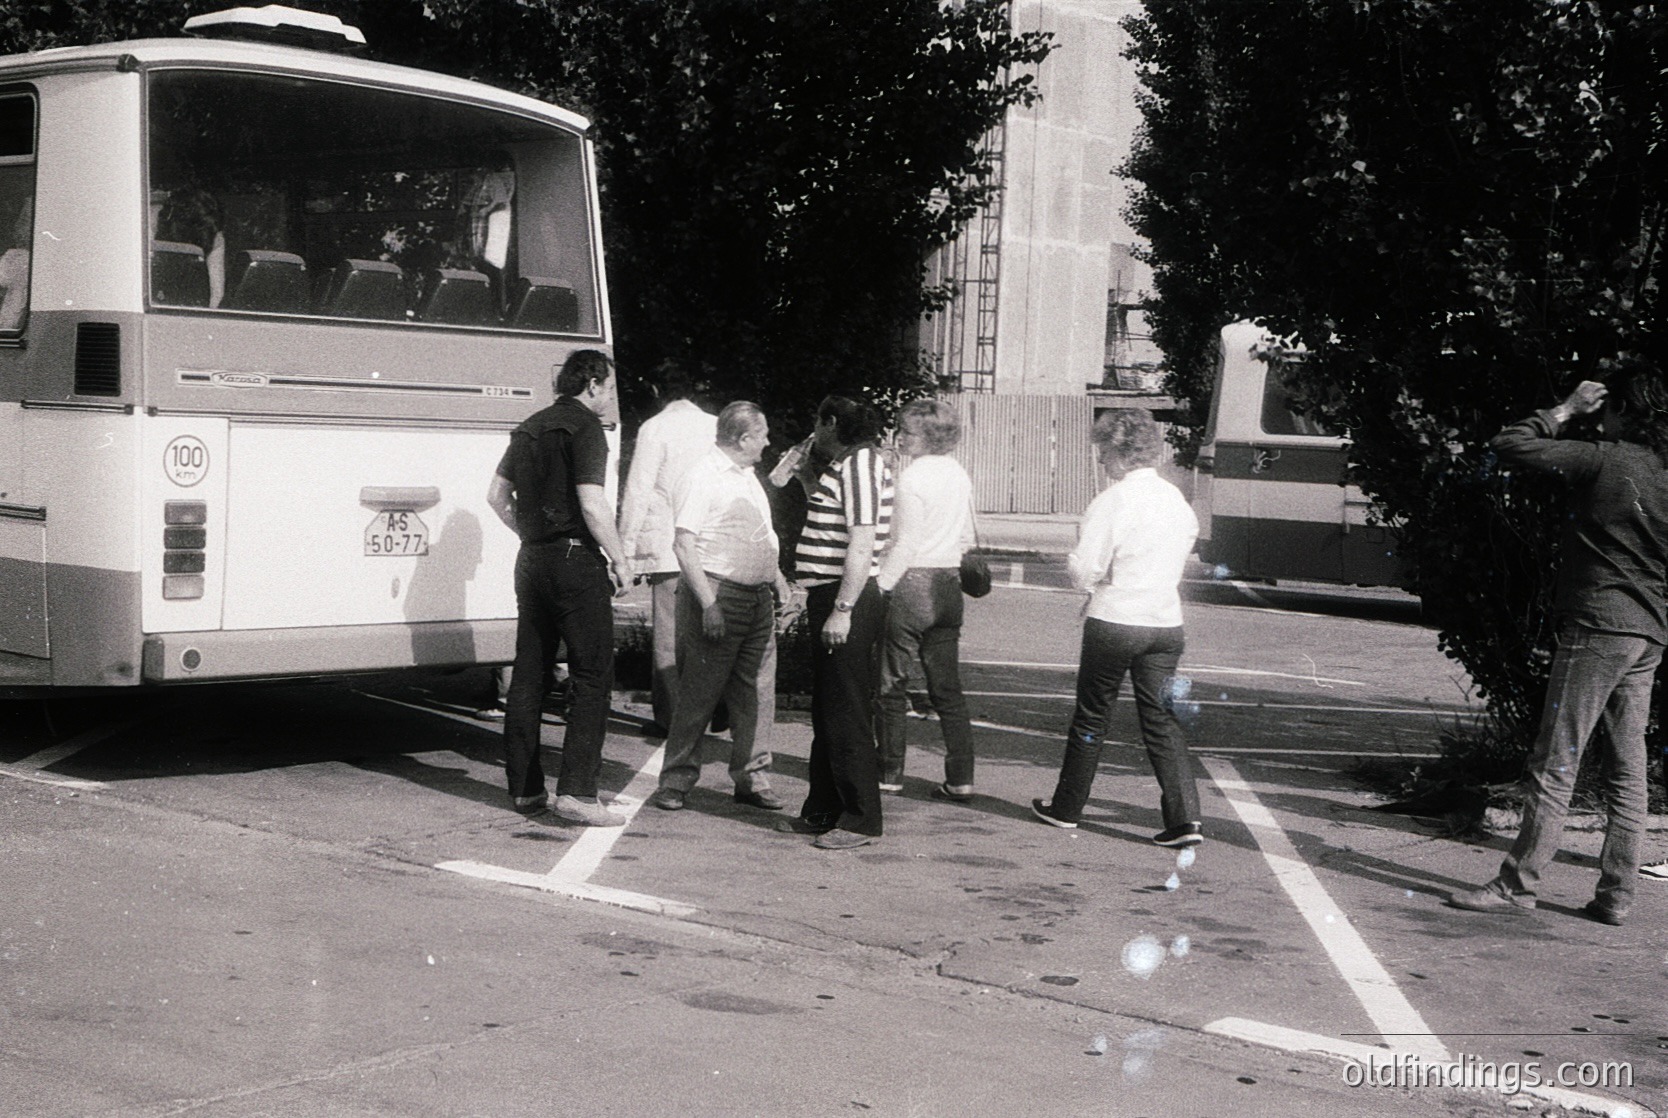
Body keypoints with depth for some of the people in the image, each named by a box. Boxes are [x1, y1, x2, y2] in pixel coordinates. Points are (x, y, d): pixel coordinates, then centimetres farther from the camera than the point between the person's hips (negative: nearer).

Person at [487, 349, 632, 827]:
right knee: (592, 676, -5)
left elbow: (498, 496, 19)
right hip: (576, 559, -8)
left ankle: (525, 788, 15)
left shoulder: (530, 428, 14)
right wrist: (618, 559, -10)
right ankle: (576, 791, -13)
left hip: (532, 562, 8)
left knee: (529, 676, 11)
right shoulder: (584, 427, -10)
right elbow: (592, 505, -18)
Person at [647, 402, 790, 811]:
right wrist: (708, 603, -21)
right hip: (718, 594, -8)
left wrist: (778, 581, 22)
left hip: (758, 598, 8)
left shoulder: (748, 477, 18)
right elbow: (685, 545, -16)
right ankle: (676, 781, 4)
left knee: (757, 692, 8)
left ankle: (752, 778, 16)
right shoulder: (701, 478, -10)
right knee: (698, 693, -3)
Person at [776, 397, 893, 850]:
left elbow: (862, 544, -22)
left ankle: (860, 819, 0)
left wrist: (843, 609, -24)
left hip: (848, 600, -11)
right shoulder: (846, 464, 18)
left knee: (846, 714, -6)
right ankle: (823, 811, 25)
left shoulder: (860, 464, -14)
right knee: (826, 712, 16)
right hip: (832, 598, 11)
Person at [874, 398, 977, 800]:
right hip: (949, 586, 7)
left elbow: (906, 545, -16)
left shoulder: (913, 477, -12)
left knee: (893, 685, 5)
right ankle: (961, 778, 5)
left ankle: (890, 774, 10)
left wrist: (879, 586, -10)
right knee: (947, 687, 8)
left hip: (912, 585, -7)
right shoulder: (959, 475, 9)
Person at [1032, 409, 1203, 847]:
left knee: (1092, 717, 9)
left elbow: (1085, 572, -16)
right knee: (1162, 719, 6)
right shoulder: (1176, 499, 6)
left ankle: (1066, 807, 23)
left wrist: (1073, 560, 6)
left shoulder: (1112, 501, -13)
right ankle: (1184, 818, -5)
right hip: (1166, 623, 5)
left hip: (1115, 621, -5)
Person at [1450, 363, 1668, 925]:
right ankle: (1616, 894, 10)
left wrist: (1564, 411, 1)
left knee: (1554, 765, -5)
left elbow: (1509, 445, -12)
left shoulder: (1604, 459, -10)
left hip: (1596, 627, -7)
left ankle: (1518, 883, -2)